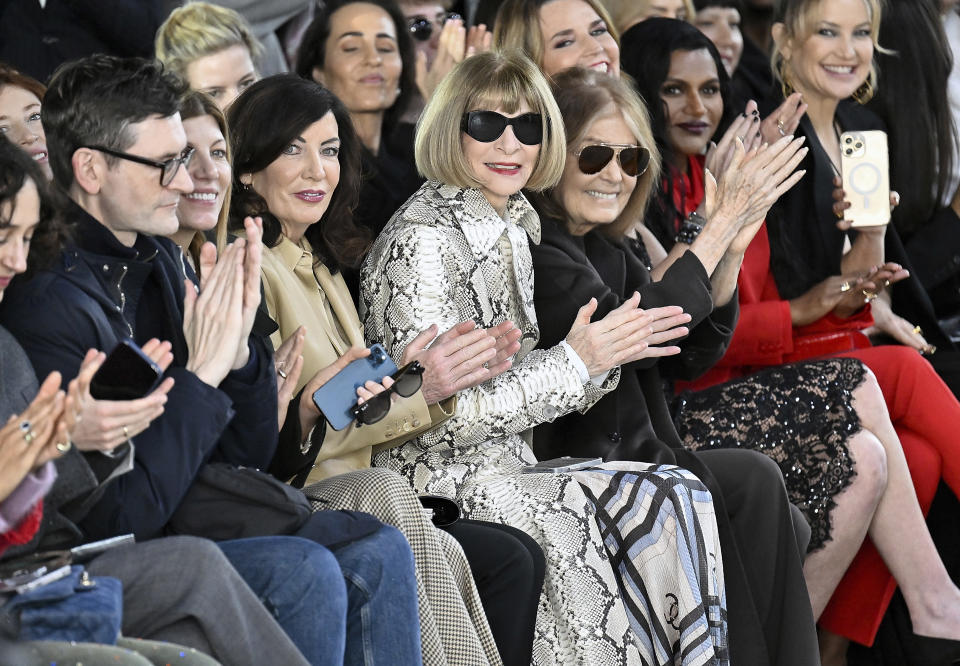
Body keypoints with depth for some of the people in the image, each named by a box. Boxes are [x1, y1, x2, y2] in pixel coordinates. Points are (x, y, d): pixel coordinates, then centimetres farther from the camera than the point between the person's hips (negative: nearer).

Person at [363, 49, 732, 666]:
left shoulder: (513, 229, 14)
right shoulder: (420, 241, -13)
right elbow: (439, 419, -19)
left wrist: (609, 351, 0)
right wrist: (575, 362, -16)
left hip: (507, 466, 8)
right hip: (444, 481, -8)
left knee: (674, 494, -15)